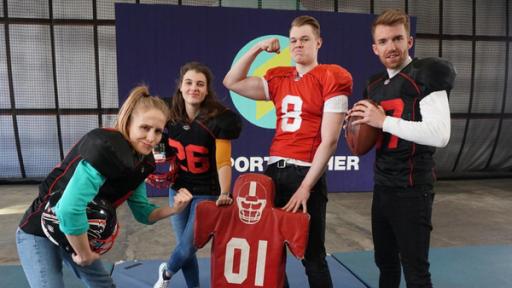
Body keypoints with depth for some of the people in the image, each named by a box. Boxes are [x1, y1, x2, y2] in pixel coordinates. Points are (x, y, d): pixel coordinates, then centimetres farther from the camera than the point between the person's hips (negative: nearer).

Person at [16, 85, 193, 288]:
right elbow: (69, 210, -40)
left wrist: (174, 209, -17)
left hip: (77, 233, 8)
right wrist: (84, 255, -24)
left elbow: (143, 213, 2)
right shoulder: (105, 147, -33)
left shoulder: (142, 162, -6)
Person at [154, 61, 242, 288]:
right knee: (184, 246, 12)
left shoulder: (219, 119, -20)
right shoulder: (171, 115, -4)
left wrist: (224, 194, -31)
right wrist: (176, 184, 1)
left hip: (207, 193, -4)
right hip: (178, 189, 4)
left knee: (188, 246, -1)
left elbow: (223, 162, -20)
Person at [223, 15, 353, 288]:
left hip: (306, 173, -5)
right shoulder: (279, 78, 13)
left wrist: (306, 187, -14)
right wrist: (256, 49, 9)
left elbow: (329, 141, -9)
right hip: (274, 170, 6)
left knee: (312, 255, 8)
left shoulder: (332, 78, -4)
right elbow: (232, 83, 14)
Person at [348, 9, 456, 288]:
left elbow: (440, 135, -24)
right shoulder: (375, 84, 11)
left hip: (412, 190, -7)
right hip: (382, 187, 7)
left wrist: (384, 121, -23)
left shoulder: (426, 77, -12)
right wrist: (360, 124, 2)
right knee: (385, 263, 20)